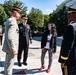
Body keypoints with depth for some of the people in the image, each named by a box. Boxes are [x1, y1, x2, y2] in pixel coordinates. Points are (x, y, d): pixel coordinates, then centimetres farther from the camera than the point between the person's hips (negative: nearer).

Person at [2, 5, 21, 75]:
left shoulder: (9, 20, 11)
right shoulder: (12, 21, -20)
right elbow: (10, 37, -28)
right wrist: (14, 49, -22)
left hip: (8, 47, 10)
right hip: (11, 48, -10)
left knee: (7, 63, 21)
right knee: (9, 65, 3)